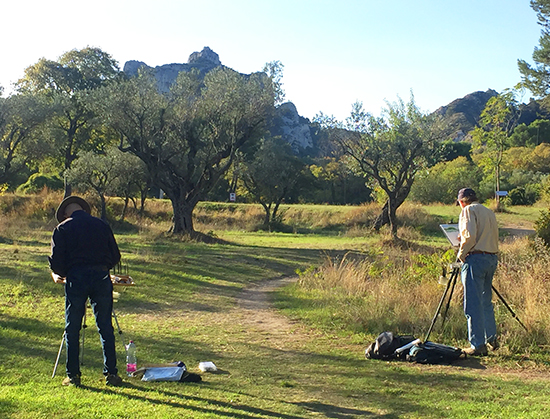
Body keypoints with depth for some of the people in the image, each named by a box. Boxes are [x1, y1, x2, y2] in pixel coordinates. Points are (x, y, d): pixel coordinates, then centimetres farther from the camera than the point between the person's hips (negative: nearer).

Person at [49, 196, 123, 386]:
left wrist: (58, 275, 21)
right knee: (106, 328, 7)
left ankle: (73, 375, 10)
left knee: (72, 329, 8)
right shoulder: (102, 225, 12)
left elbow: (56, 260, 0)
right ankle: (111, 374, 9)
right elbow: (115, 256, 12)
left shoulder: (62, 229, 6)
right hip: (101, 276, 2)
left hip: (76, 278, -2)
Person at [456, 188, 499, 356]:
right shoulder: (490, 212, 19)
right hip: (492, 258, 8)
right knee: (486, 301, 18)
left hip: (475, 258, -8)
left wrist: (461, 254, -5)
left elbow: (469, 236, -17)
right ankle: (491, 340, 22)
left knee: (473, 304, -4)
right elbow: (494, 238, 18)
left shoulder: (469, 210, -4)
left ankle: (478, 345, -4)